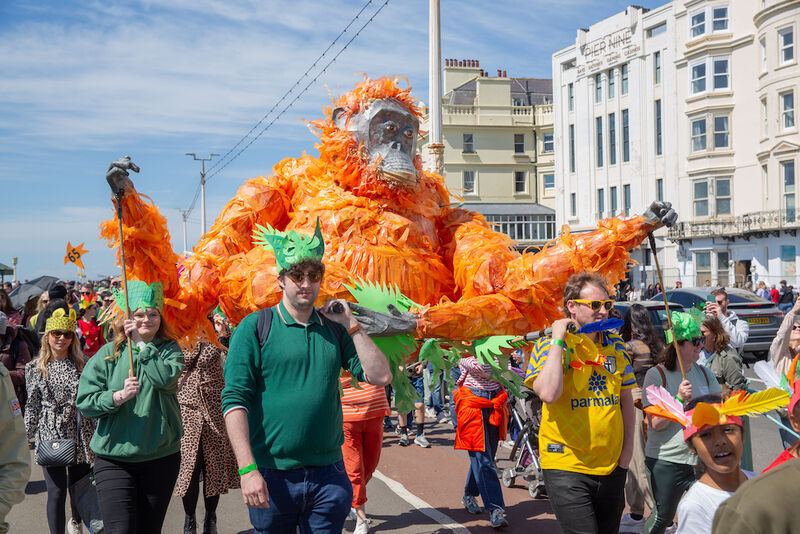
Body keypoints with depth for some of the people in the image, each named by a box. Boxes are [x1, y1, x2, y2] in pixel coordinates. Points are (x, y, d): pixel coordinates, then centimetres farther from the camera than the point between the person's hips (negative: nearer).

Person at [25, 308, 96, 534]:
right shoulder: (35, 368, 3)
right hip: (50, 436, -1)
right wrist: (28, 436, 5)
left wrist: (97, 433, 4)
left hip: (80, 435, 1)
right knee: (56, 492, -7)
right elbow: (32, 405, 7)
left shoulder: (83, 364, 3)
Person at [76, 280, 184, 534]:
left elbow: (166, 378, -17)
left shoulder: (169, 349, 4)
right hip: (114, 458, -1)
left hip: (160, 457, 1)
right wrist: (118, 396, -16)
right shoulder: (107, 354, 3)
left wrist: (141, 344, -13)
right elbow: (84, 401, -1)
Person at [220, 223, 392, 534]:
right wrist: (247, 469, -16)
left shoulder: (334, 330, 9)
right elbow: (234, 400, -8)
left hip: (328, 474, 3)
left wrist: (351, 325, 0)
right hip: (272, 475, -2)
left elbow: (380, 377, 3)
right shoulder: (255, 328, -2)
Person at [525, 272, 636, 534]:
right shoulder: (548, 345, -7)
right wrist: (557, 341, -20)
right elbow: (548, 394, -26)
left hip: (612, 465, 6)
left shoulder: (616, 346, 8)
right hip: (567, 466, -5)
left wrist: (628, 445, 8)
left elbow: (626, 399, 17)